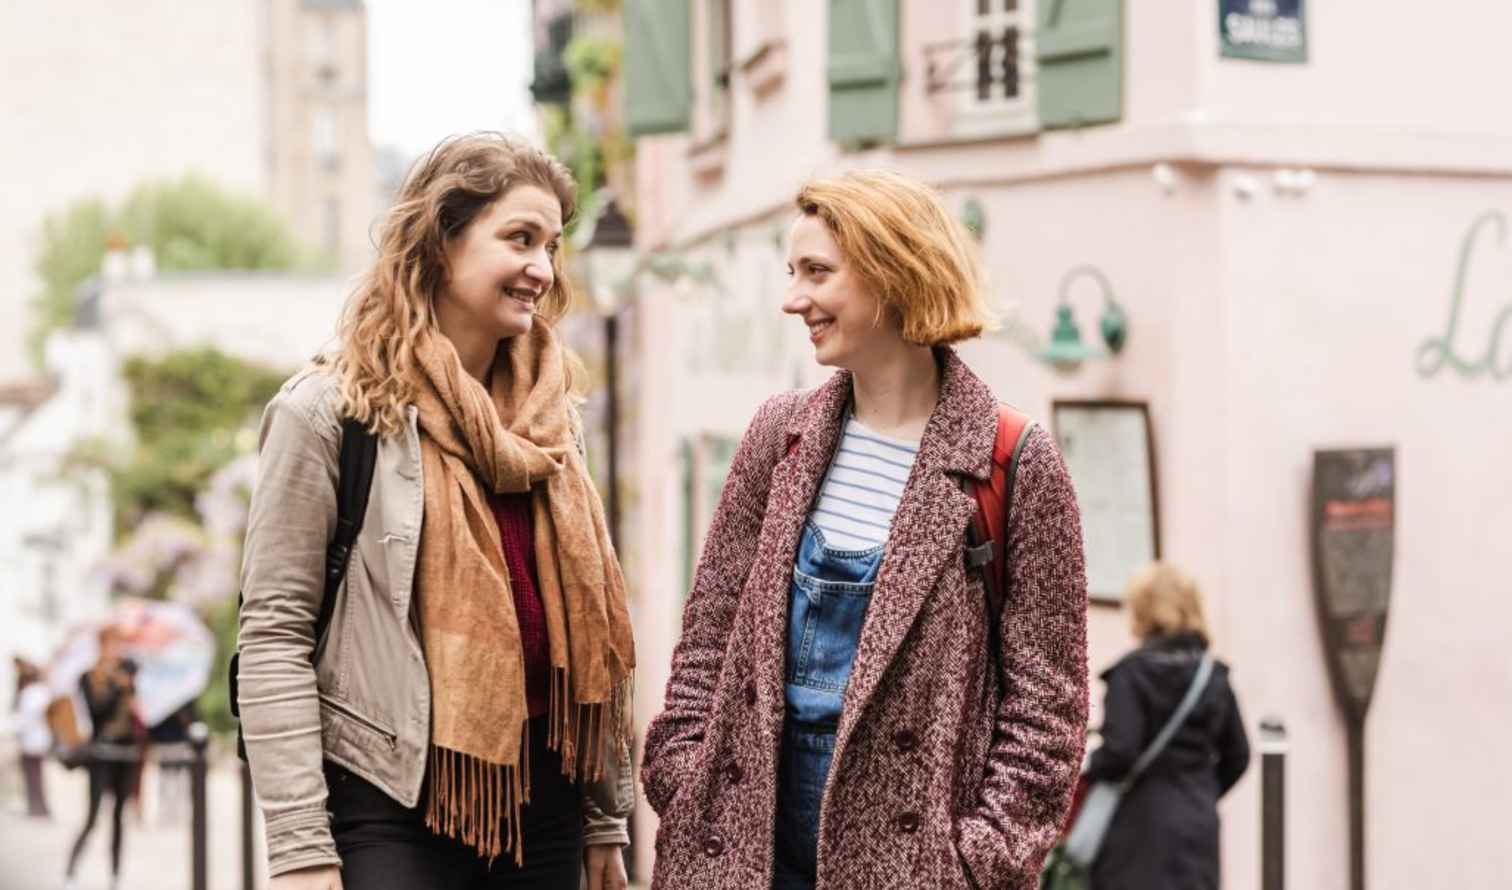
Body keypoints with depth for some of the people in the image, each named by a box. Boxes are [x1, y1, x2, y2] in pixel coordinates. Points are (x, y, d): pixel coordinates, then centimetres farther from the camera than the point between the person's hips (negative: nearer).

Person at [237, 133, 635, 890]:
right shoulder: (331, 409, -6)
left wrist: (604, 818, 13)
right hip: (395, 800, -5)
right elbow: (274, 633, -9)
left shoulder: (548, 417, 12)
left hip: (542, 794, 6)